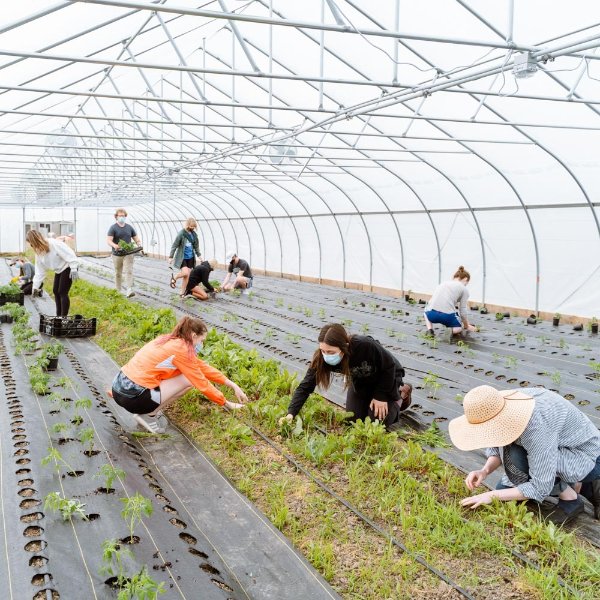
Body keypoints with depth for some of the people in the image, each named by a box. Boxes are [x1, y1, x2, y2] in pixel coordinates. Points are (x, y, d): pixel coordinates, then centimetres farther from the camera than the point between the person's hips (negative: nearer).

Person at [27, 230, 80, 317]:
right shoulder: (38, 253, -1)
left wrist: (74, 269, -32)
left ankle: (64, 317, -7)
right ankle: (59, 316, 19)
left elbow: (69, 254, -28)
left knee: (62, 292, -12)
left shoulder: (54, 244, -28)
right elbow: (39, 271, 3)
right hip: (59, 270, 9)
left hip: (68, 267, -9)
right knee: (56, 291, 9)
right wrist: (35, 286, 1)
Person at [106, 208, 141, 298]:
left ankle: (129, 291, -22)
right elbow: (108, 240, -12)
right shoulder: (113, 228, -2)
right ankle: (117, 291, 22)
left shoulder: (129, 227, 10)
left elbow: (136, 238, 14)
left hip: (128, 254, 2)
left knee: (129, 271, -13)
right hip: (117, 254, -2)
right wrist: (114, 245, -33)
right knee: (118, 273, 9)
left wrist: (139, 244, -9)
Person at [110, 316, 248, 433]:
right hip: (133, 397, -9)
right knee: (190, 379, -3)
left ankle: (151, 409, 14)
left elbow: (203, 367, 17)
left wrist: (233, 385, 17)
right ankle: (150, 415, 2)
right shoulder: (182, 350, -12)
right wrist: (228, 404, 7)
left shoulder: (172, 341, 13)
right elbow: (202, 384, -6)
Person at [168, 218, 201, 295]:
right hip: (182, 257, -5)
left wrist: (199, 255, 14)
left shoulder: (194, 234, 3)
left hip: (190, 258, 5)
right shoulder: (181, 233, -14)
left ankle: (183, 292, 15)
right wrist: (171, 257, -9)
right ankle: (174, 278, 11)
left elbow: (196, 246, 16)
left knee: (187, 276, 4)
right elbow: (174, 246, -10)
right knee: (185, 273, -19)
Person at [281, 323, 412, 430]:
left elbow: (389, 366, -26)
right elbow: (305, 386, -27)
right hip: (361, 381, 4)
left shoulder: (366, 346, -44)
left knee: (378, 420, -8)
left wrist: (381, 396, -19)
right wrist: (291, 414, -39)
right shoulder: (321, 358, -32)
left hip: (388, 376, -4)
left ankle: (402, 393, 17)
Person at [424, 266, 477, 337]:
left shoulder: (444, 283, 26)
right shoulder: (464, 289, 12)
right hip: (446, 315, -3)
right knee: (459, 328, 30)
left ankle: (430, 330, 13)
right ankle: (451, 331, -6)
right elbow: (462, 311, 11)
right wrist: (467, 326, 30)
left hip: (432, 314, 3)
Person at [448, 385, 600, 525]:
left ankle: (570, 498, -6)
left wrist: (491, 496, -25)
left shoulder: (536, 427, -38)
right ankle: (583, 486, 13)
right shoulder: (496, 407, -17)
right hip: (562, 452, 8)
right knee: (503, 491, 5)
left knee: (516, 458, -30)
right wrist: (485, 471, -19)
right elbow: (497, 447, 1)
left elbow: (539, 488, -31)